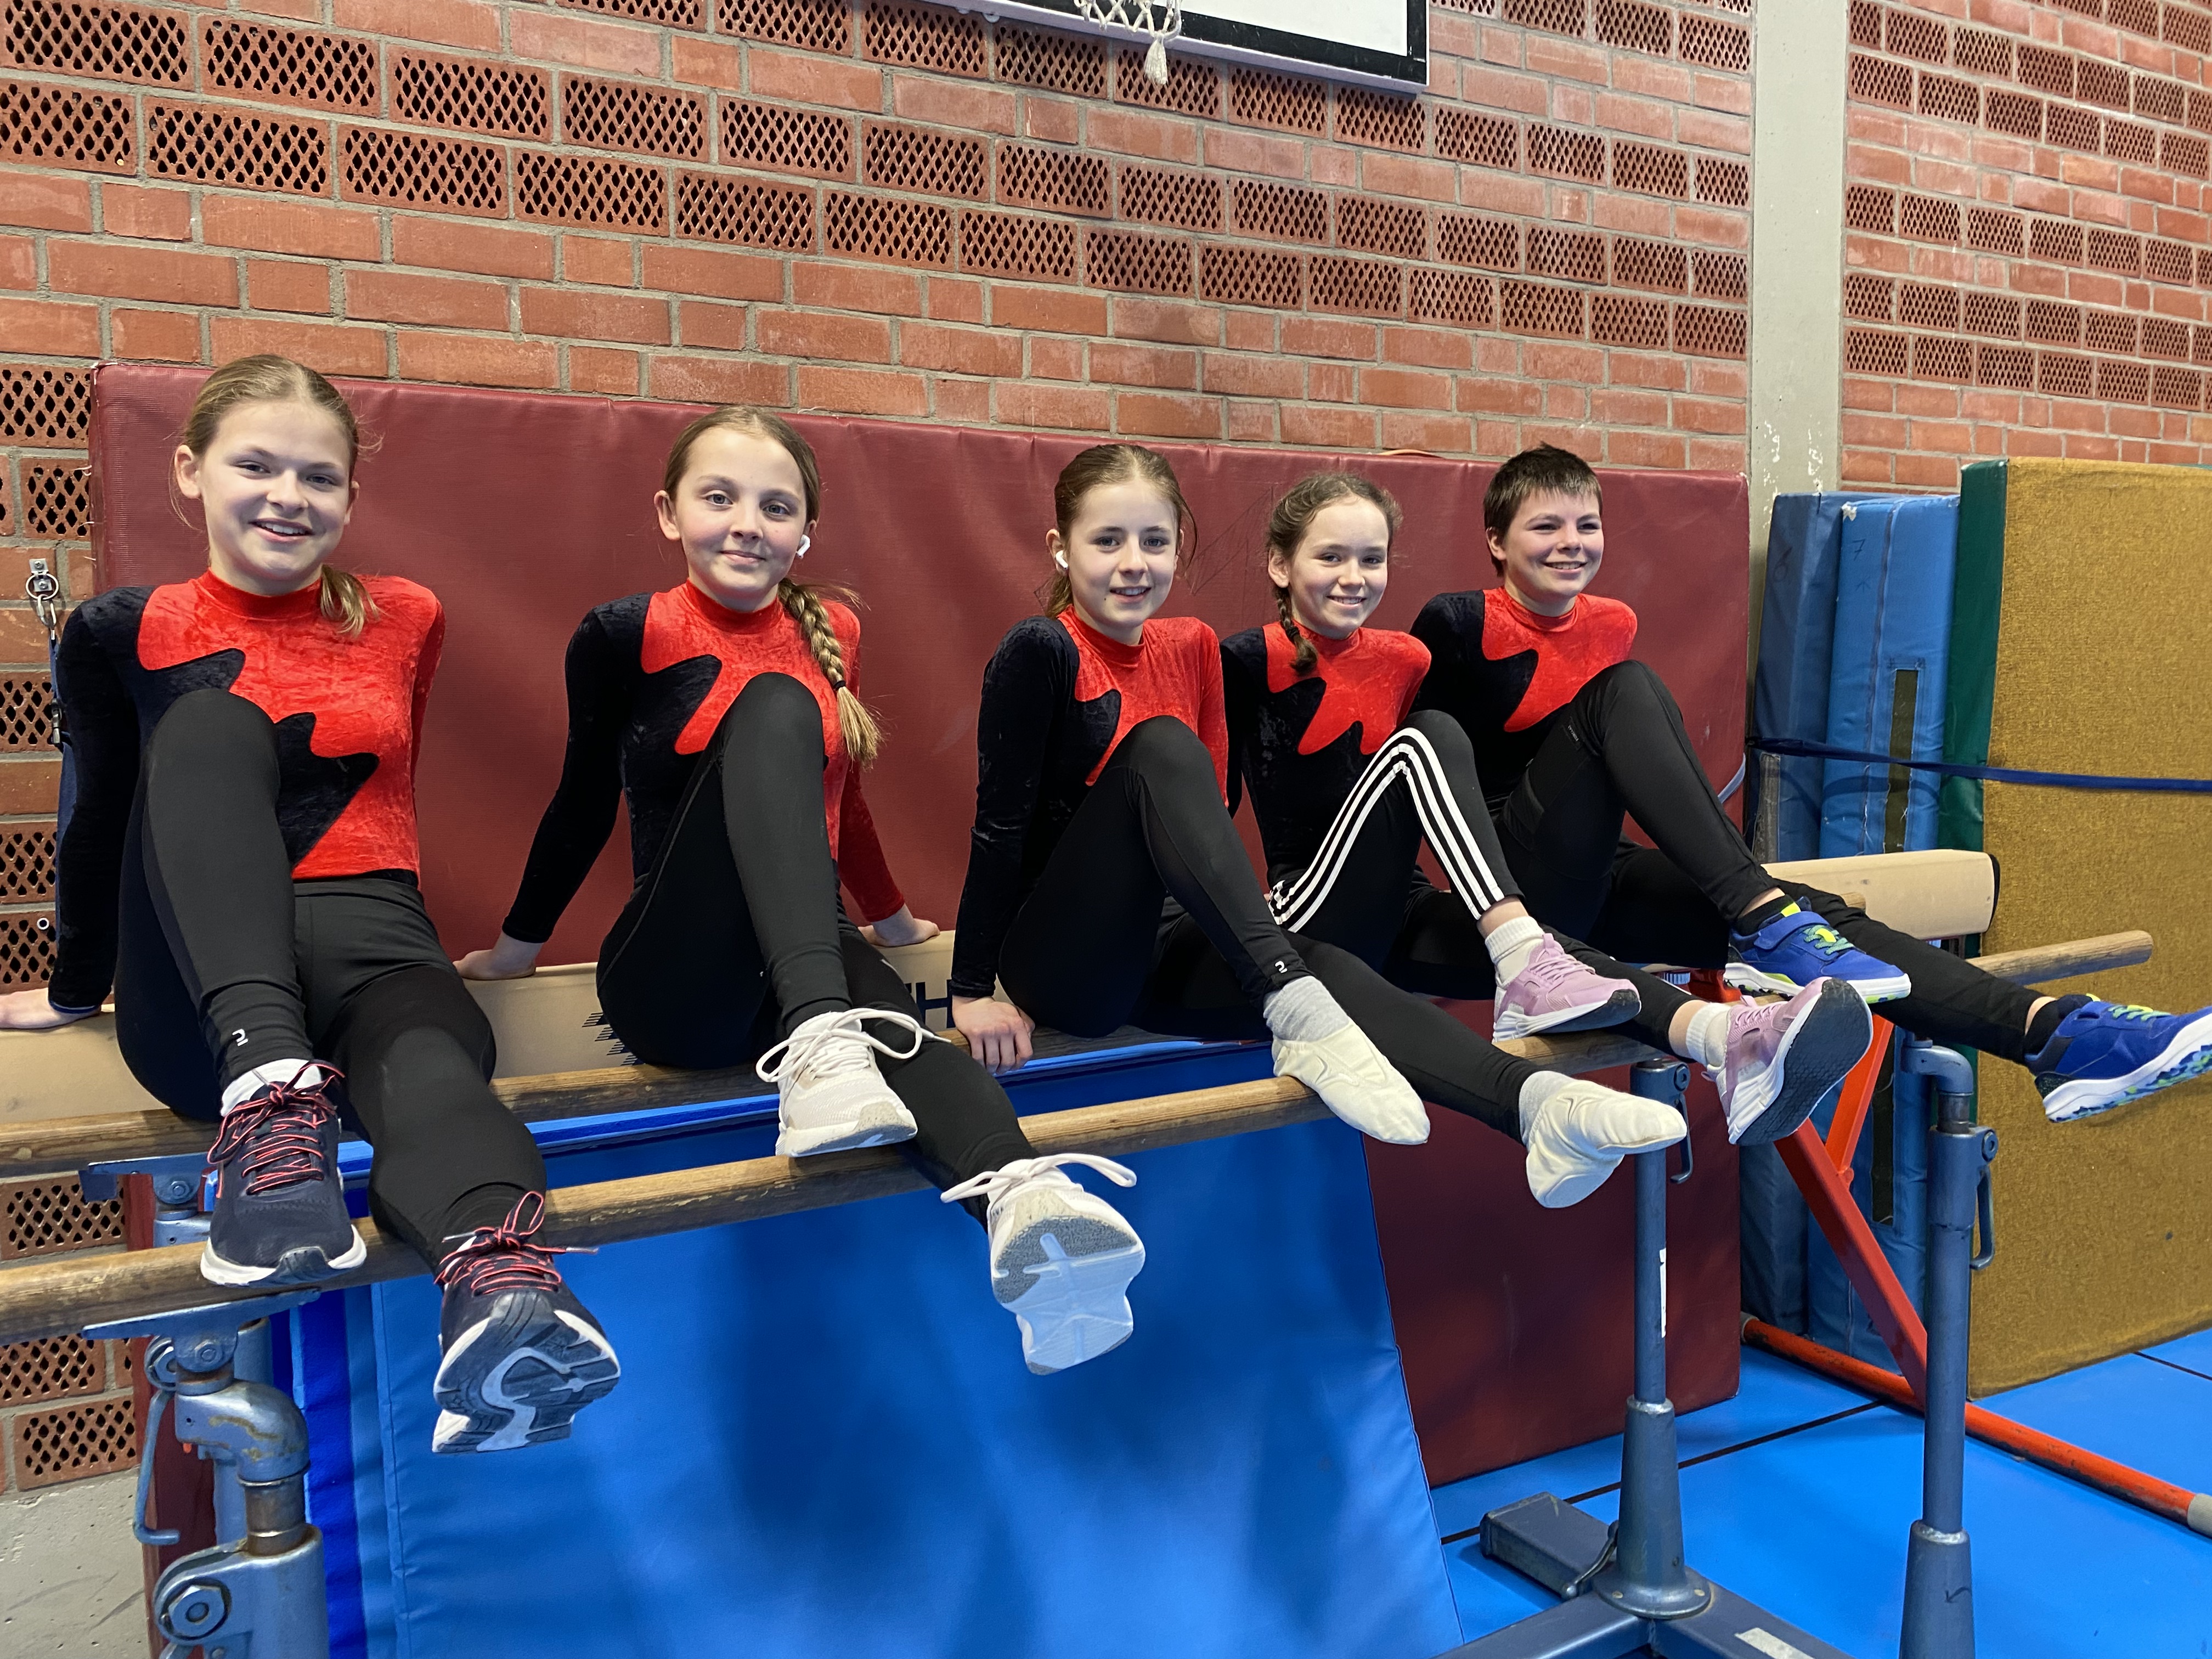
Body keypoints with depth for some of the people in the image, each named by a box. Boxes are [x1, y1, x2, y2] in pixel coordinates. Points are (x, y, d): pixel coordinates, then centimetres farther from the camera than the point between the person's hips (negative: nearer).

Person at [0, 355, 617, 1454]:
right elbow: (101, 817, 21)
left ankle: (501, 1278, -71)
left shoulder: (405, 620, 15)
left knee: (426, 1038, -38)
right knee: (214, 721, -28)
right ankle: (271, 1099, -49)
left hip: (365, 936, 1)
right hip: (200, 1000, 0)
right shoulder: (126, 633, 11)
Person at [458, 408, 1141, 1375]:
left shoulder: (831, 634, 11)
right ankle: (819, 1043, -51)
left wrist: (889, 916, 34)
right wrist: (517, 947, 18)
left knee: (890, 1015, -35)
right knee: (773, 707, -29)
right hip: (673, 980, -4)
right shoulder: (627, 635, -1)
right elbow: (586, 800, 9)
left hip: (805, 960, 4)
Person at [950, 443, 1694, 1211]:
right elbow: (1000, 822, -11)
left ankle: (1538, 1102, -47)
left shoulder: (1190, 647, 9)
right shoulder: (1041, 650, -9)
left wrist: (1238, 924, 8)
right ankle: (1298, 1014, -41)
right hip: (1059, 961, -5)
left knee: (1324, 965, -26)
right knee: (1161, 746, -29)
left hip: (1163, 953, 5)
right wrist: (973, 991, -12)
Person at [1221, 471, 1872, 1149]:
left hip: (1397, 916, 5)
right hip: (1312, 917, -5)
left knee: (1546, 951, -27)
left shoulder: (1404, 659, 13)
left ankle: (1725, 1038, -51)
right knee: (1424, 739, -27)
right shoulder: (1252, 661, -4)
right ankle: (1526, 963, -42)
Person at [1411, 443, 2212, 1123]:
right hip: (1521, 882, -6)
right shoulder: (1461, 624, -5)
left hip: (1602, 883, 7)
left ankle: (2055, 1032, -29)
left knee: (1818, 915, -16)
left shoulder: (1610, 625, 16)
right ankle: (1763, 921, -36)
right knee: (1626, 689, -28)